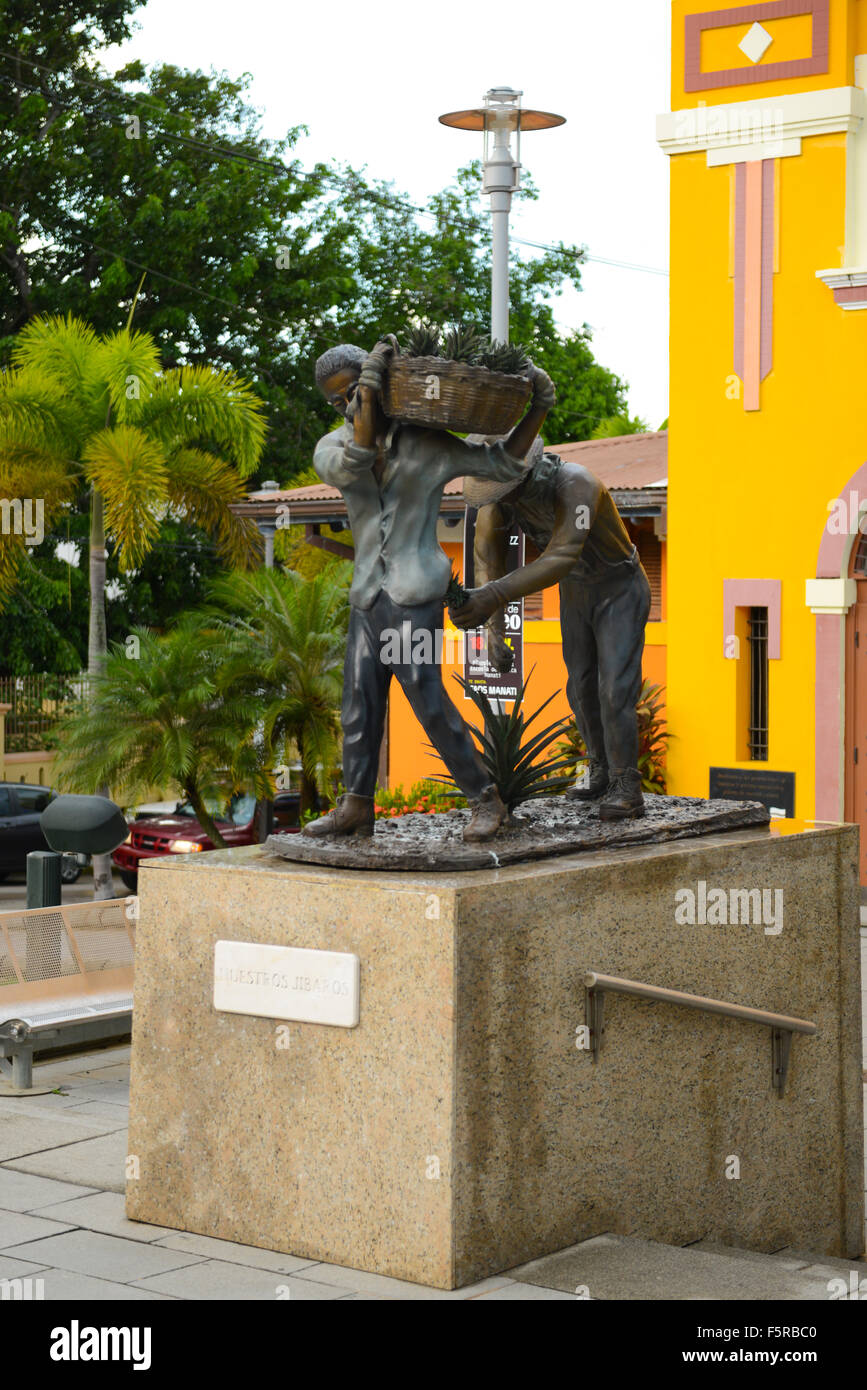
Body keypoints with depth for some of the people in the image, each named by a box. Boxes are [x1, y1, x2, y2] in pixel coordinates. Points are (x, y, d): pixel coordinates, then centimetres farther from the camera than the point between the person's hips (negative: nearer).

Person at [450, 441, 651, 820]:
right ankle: (603, 772, 26)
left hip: (620, 589, -6)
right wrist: (495, 629, -31)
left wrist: (494, 596, -63)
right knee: (582, 688, 10)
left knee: (614, 687, -16)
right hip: (576, 592, 6)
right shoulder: (498, 493, -19)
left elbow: (561, 558, -52)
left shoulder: (576, 484, -40)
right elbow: (488, 562, -17)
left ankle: (626, 789, -12)